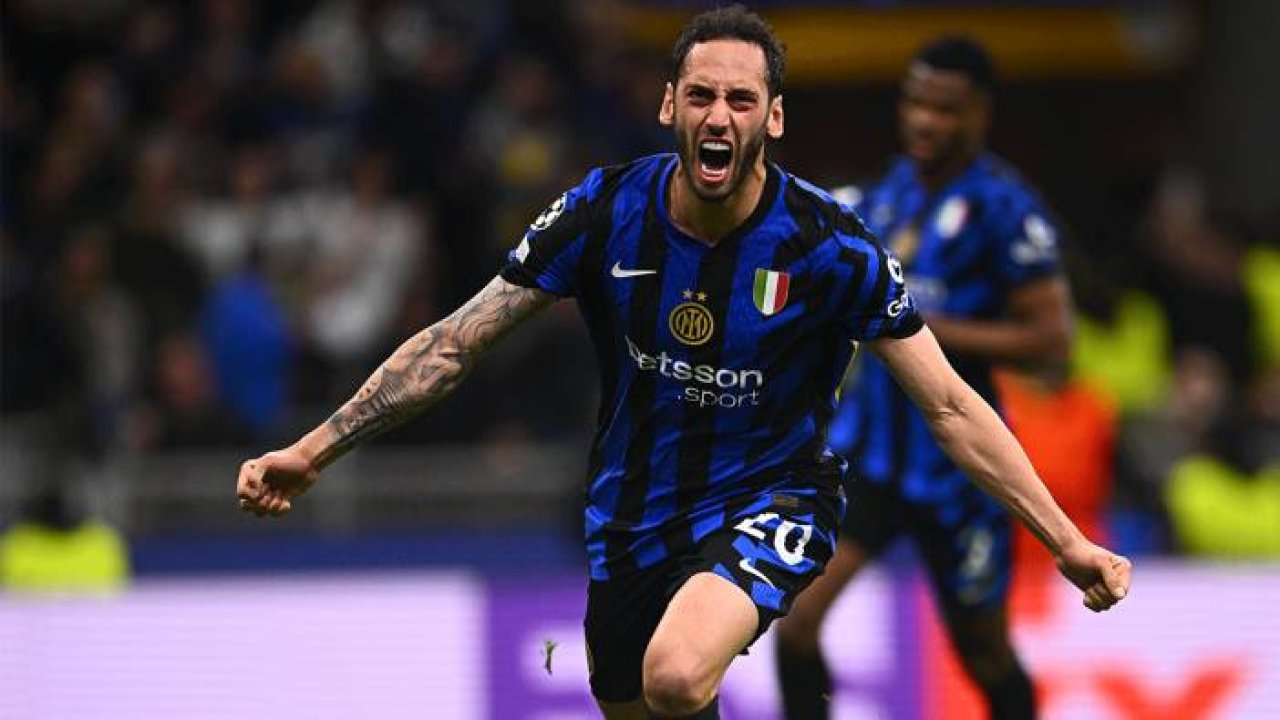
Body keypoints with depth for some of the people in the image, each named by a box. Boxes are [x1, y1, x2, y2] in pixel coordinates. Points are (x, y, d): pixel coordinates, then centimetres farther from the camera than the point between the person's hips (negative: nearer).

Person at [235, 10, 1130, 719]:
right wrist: (312, 451, -10)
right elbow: (455, 344, -6)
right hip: (635, 506, 4)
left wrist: (1067, 541, -17)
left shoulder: (826, 244, -18)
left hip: (770, 502, -4)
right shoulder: (608, 211, -12)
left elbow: (950, 405, -12)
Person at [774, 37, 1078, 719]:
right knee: (796, 614, -14)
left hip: (955, 455, -5)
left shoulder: (1004, 207, -12)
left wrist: (930, 330, -21)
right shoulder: (892, 188, 9)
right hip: (869, 441, 5)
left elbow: (1051, 338, -17)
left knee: (984, 651, 11)